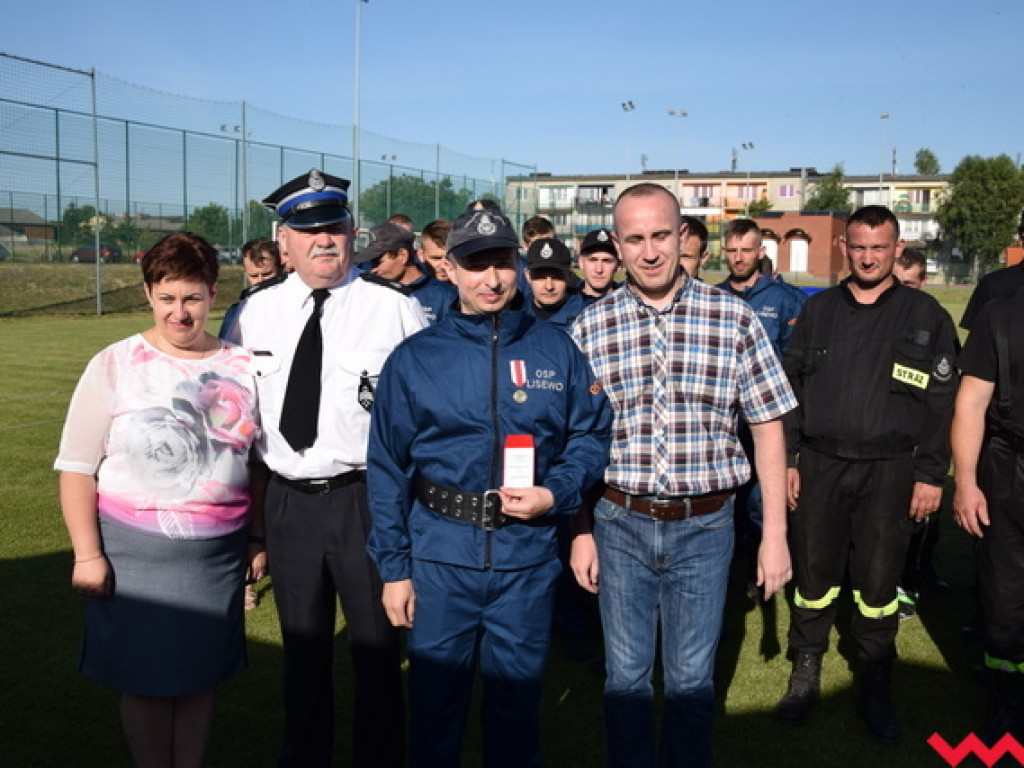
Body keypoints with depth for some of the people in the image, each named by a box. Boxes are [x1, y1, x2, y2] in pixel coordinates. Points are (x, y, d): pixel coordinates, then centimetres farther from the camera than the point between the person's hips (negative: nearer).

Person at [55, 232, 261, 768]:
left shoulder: (240, 367, 3)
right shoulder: (115, 365, -6)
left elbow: (257, 461, 11)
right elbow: (77, 466, -5)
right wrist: (87, 554, -10)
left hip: (218, 552, 2)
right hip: (135, 551, -2)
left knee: (200, 677, 12)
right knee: (145, 681, 8)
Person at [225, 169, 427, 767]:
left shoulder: (396, 310, -9)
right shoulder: (256, 313, 4)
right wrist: (255, 501, 9)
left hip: (366, 497, -4)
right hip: (287, 499, 4)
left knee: (376, 646, 11)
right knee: (303, 645, 21)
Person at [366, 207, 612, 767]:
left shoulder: (556, 350, 1)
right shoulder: (414, 358, -2)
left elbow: (592, 434, 4)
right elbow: (387, 469, 0)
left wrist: (554, 494, -14)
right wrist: (393, 567, -2)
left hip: (527, 556, 1)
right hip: (439, 556, 0)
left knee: (516, 699, 17)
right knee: (434, 698, 14)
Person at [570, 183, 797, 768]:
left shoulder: (733, 317, -4)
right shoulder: (591, 326, -2)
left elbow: (768, 427, -1)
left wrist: (775, 534, -2)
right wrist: (580, 531, 3)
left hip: (705, 526, -1)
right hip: (620, 524, 1)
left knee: (692, 677, 13)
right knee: (626, 673, 15)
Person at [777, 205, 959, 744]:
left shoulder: (925, 315, 2)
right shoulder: (818, 310, 7)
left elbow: (942, 402, 1)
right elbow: (790, 387, 8)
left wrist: (931, 474, -4)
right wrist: (787, 459, 3)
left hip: (889, 471, -1)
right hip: (819, 465, 2)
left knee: (878, 582, 6)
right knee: (814, 573, 7)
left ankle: (875, 689, 21)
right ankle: (805, 675, 23)